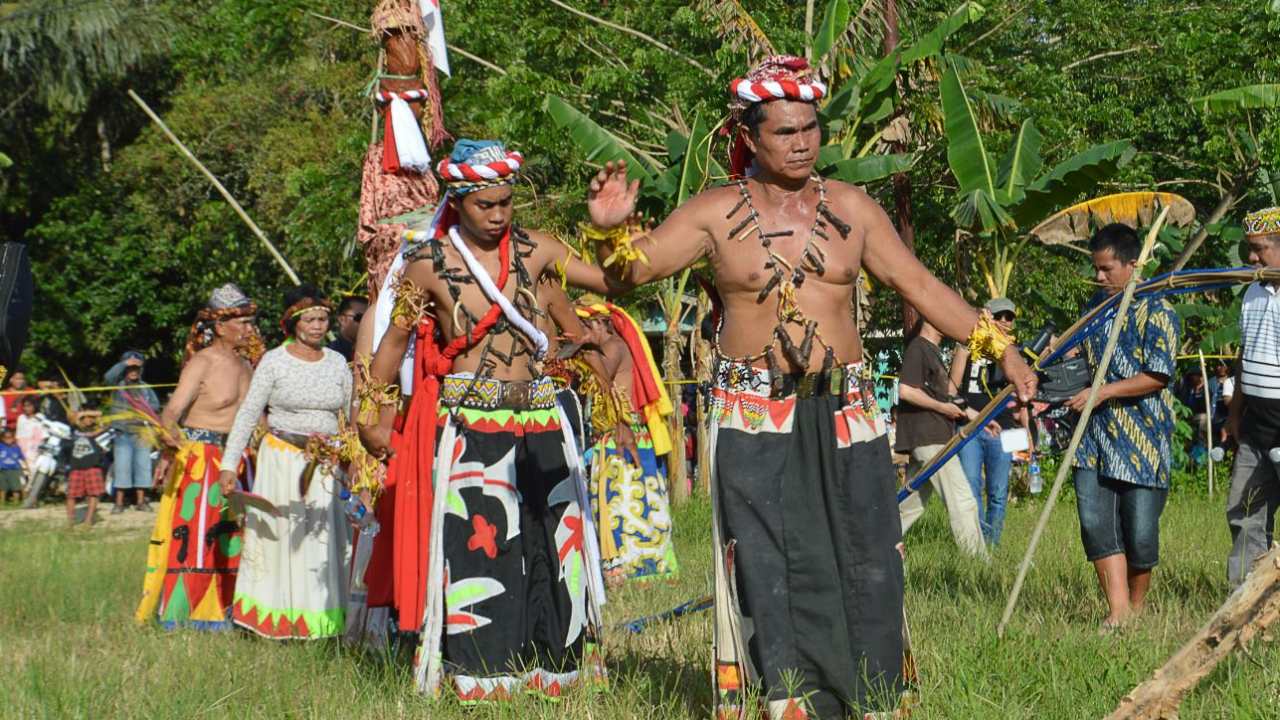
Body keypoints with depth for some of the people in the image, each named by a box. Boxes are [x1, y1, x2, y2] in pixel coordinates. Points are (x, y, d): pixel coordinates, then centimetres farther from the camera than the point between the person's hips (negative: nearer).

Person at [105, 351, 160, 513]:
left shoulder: (145, 388, 15)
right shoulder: (118, 385, 5)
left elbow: (156, 405, 8)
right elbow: (109, 376, -16)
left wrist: (144, 406, -11)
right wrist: (125, 363, -22)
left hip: (142, 433, 3)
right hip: (123, 432, -3)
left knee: (142, 465, 4)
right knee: (122, 466, -7)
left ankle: (140, 500, 11)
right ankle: (119, 502, -5)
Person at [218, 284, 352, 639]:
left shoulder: (337, 363, 8)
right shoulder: (274, 362, -2)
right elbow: (247, 415, -2)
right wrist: (229, 464, -7)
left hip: (325, 464, 3)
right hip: (281, 460, -3)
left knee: (324, 542, 0)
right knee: (278, 538, -3)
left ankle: (319, 621, 6)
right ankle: (272, 622, 4)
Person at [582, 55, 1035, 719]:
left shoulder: (850, 208, 9)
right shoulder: (717, 213, 2)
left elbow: (918, 284, 13)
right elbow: (633, 267, -1)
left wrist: (997, 347, 8)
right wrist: (611, 230, -24)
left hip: (844, 415, 2)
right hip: (755, 420, -2)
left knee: (864, 561, 0)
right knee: (770, 563, -5)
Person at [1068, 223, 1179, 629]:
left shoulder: (1156, 311, -10)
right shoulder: (1097, 305, 13)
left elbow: (1157, 376, -16)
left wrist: (1102, 392, -19)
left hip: (1141, 441, -6)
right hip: (1096, 438, 6)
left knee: (1140, 531, 1)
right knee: (1095, 521, -6)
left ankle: (1137, 607, 20)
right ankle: (1117, 610, -4)